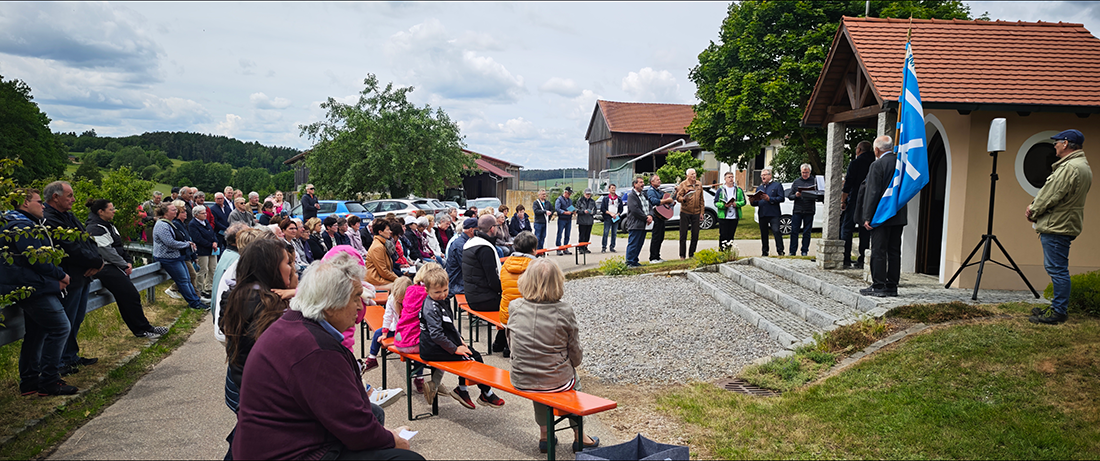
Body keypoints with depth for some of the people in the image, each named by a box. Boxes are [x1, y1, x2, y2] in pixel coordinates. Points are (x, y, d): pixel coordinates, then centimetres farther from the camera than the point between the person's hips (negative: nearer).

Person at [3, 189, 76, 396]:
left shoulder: (27, 224, 20)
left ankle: (29, 381, 23)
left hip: (28, 287, 12)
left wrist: (57, 278, 4)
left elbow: (42, 256, 18)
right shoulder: (23, 227, -14)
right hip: (33, 287, -12)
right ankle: (49, 382, -7)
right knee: (60, 327, -11)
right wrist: (61, 276, -9)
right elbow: (37, 260, -22)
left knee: (37, 331, 16)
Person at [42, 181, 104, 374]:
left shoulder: (69, 216, 15)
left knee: (77, 320, 18)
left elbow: (88, 241, 13)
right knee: (66, 323, -2)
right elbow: (72, 249, -23)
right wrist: (96, 262, -11)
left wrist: (97, 261, -5)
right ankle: (60, 363, 9)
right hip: (69, 280, -10)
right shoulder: (49, 220, -18)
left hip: (83, 277, 10)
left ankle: (71, 356, 30)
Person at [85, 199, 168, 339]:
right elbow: (107, 252, -18)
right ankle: (144, 329, -5)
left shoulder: (108, 226, 18)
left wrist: (128, 261, 4)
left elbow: (119, 247, 19)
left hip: (117, 268, 10)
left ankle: (141, 330, 8)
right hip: (107, 270, -10)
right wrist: (124, 265, -12)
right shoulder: (95, 229, -14)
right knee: (132, 296, -11)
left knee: (126, 300, 7)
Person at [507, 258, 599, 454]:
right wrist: (572, 363, 15)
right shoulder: (564, 311, -16)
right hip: (556, 381, -2)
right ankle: (578, 436, 43)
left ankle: (544, 434, 41)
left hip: (520, 381, 2)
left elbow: (511, 343, 4)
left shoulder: (515, 307, -10)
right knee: (572, 375, 31)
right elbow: (575, 355, -8)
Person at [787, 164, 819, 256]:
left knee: (806, 232, 4)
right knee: (794, 231, -1)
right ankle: (792, 252, 4)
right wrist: (795, 195, -11)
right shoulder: (796, 182, 12)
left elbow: (819, 195, 2)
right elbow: (789, 196, 11)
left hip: (809, 211, -1)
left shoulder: (814, 181, 6)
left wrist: (813, 196, -19)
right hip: (797, 210, 1)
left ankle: (805, 251, 10)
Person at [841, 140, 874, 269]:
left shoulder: (855, 163, -7)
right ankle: (862, 260, 6)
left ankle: (846, 260, -4)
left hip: (854, 201, -5)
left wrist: (843, 201, -3)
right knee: (865, 231, 8)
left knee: (846, 229, 1)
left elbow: (848, 185, -11)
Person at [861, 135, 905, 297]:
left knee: (878, 252, -2)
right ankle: (892, 286, 13)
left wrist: (867, 217, -11)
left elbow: (873, 193, -14)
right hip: (899, 216, 7)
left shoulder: (877, 165, -13)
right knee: (894, 252, 9)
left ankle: (878, 286, 0)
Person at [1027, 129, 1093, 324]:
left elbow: (1053, 196, -18)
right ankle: (1058, 308, 23)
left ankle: (1059, 312, -2)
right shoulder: (1083, 166, 18)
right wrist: (1034, 205, 8)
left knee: (1057, 269, -6)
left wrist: (1033, 212, -4)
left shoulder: (1070, 167, -19)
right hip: (1064, 225, 11)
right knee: (1057, 269, 16)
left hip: (1057, 226, -11)